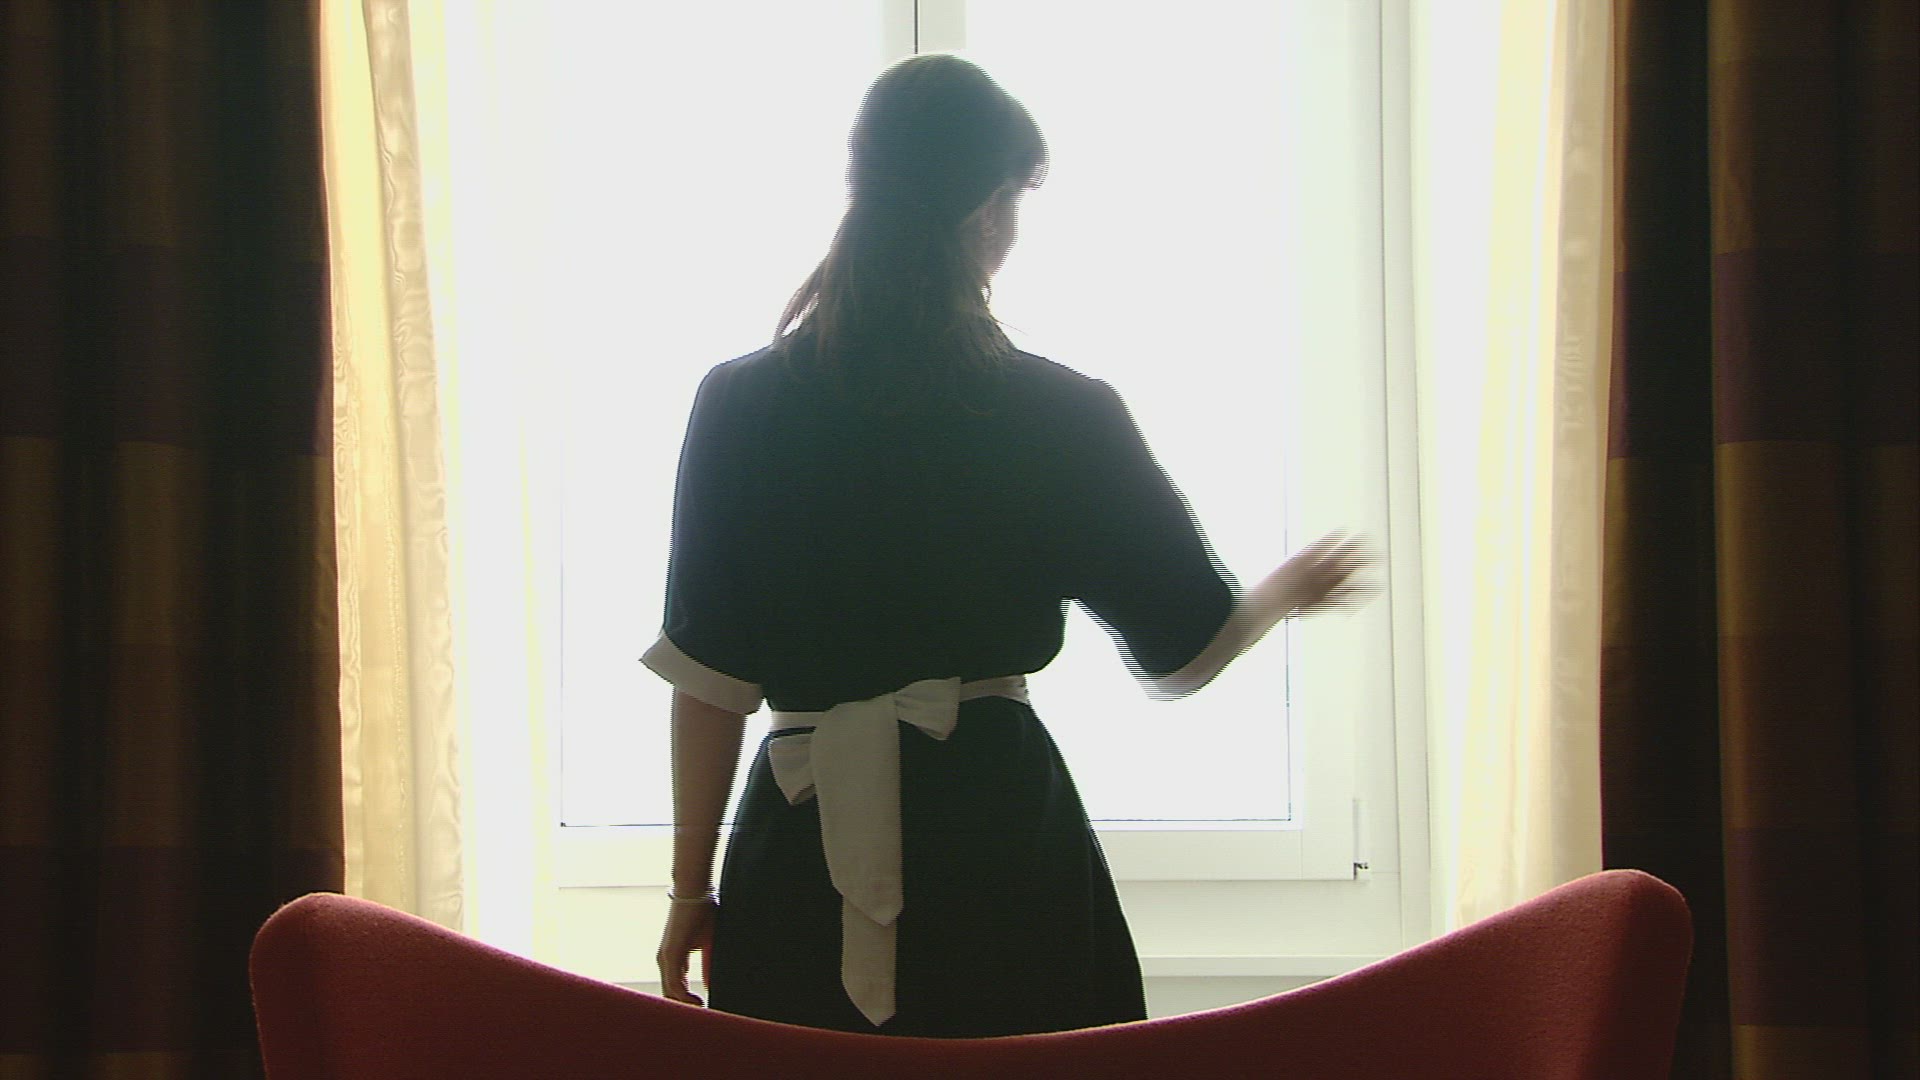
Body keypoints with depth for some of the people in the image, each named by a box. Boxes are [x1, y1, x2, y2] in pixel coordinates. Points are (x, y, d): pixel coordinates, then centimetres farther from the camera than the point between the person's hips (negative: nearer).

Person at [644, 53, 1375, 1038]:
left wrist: (692, 887, 8)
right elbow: (1186, 647, 2)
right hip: (1004, 840, -1)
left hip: (803, 849, 1)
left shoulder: (737, 406, -4)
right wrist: (1294, 588, 23)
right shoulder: (1062, 415, -8)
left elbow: (708, 679, -2)